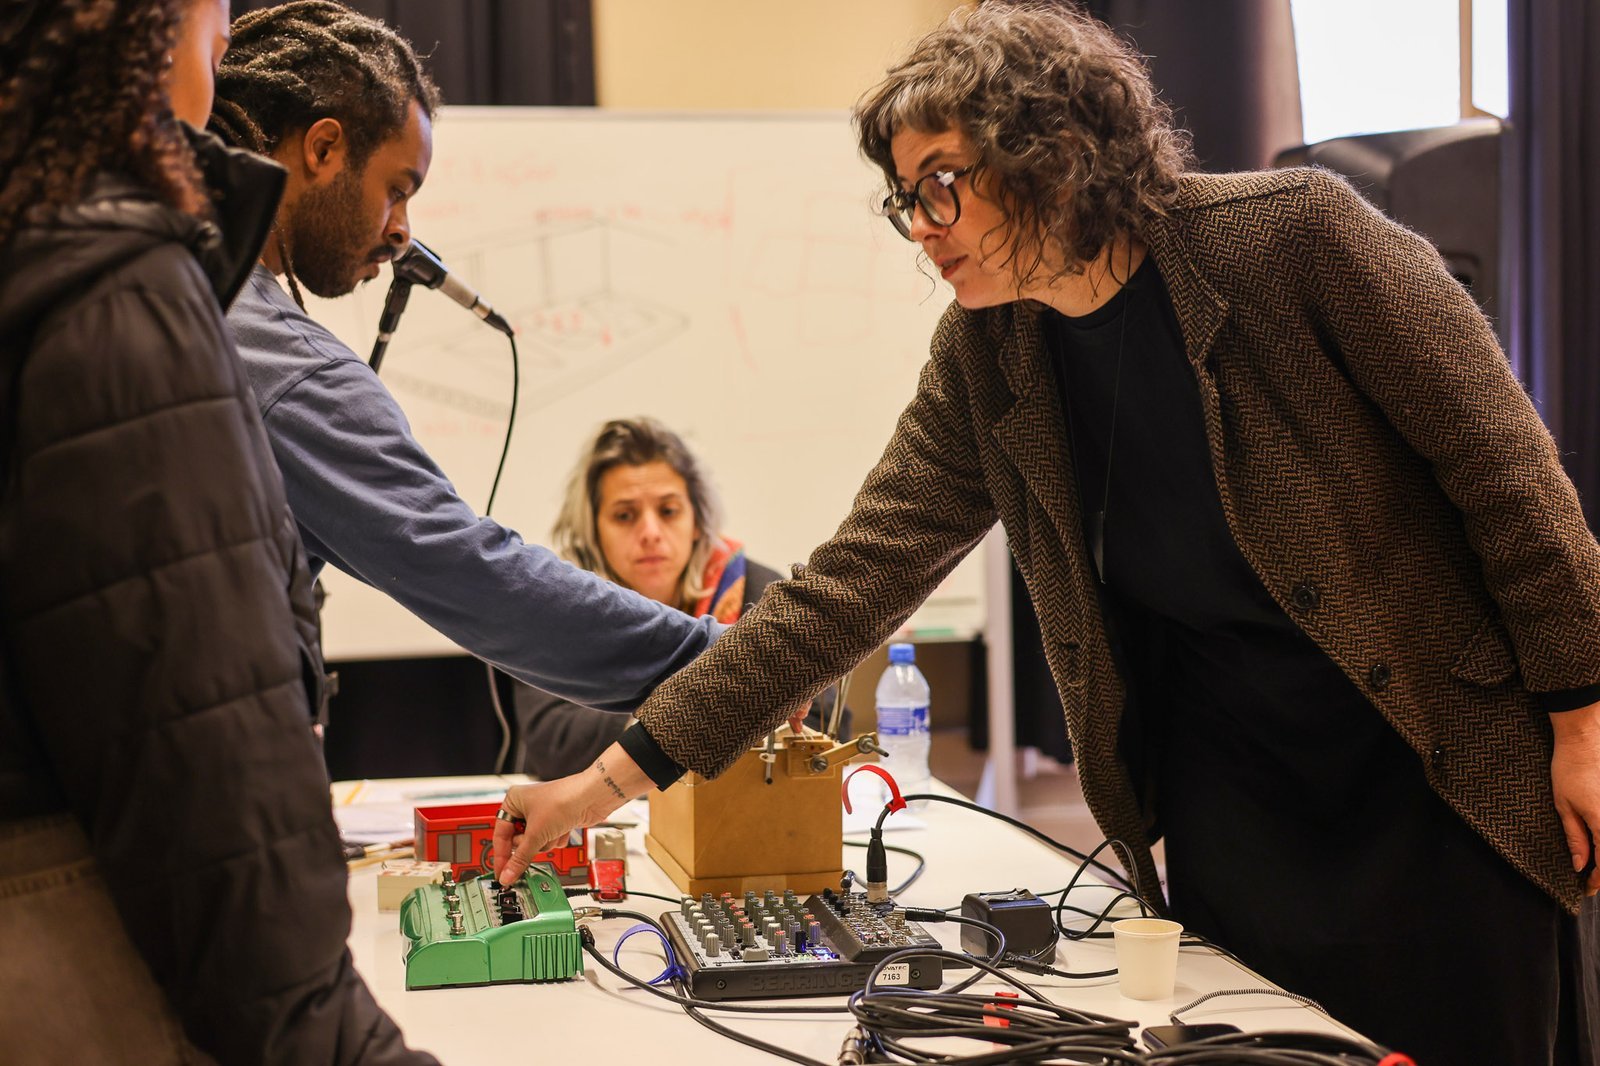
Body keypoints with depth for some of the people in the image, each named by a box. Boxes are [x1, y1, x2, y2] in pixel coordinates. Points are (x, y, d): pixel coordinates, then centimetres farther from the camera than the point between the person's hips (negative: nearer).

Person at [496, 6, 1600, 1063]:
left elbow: (1500, 460, -11)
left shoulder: (1295, 231, -16)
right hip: (1228, 786, 4)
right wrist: (614, 777, -9)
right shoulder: (984, 367, -3)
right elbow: (849, 583, -4)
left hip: (1456, 779, -3)